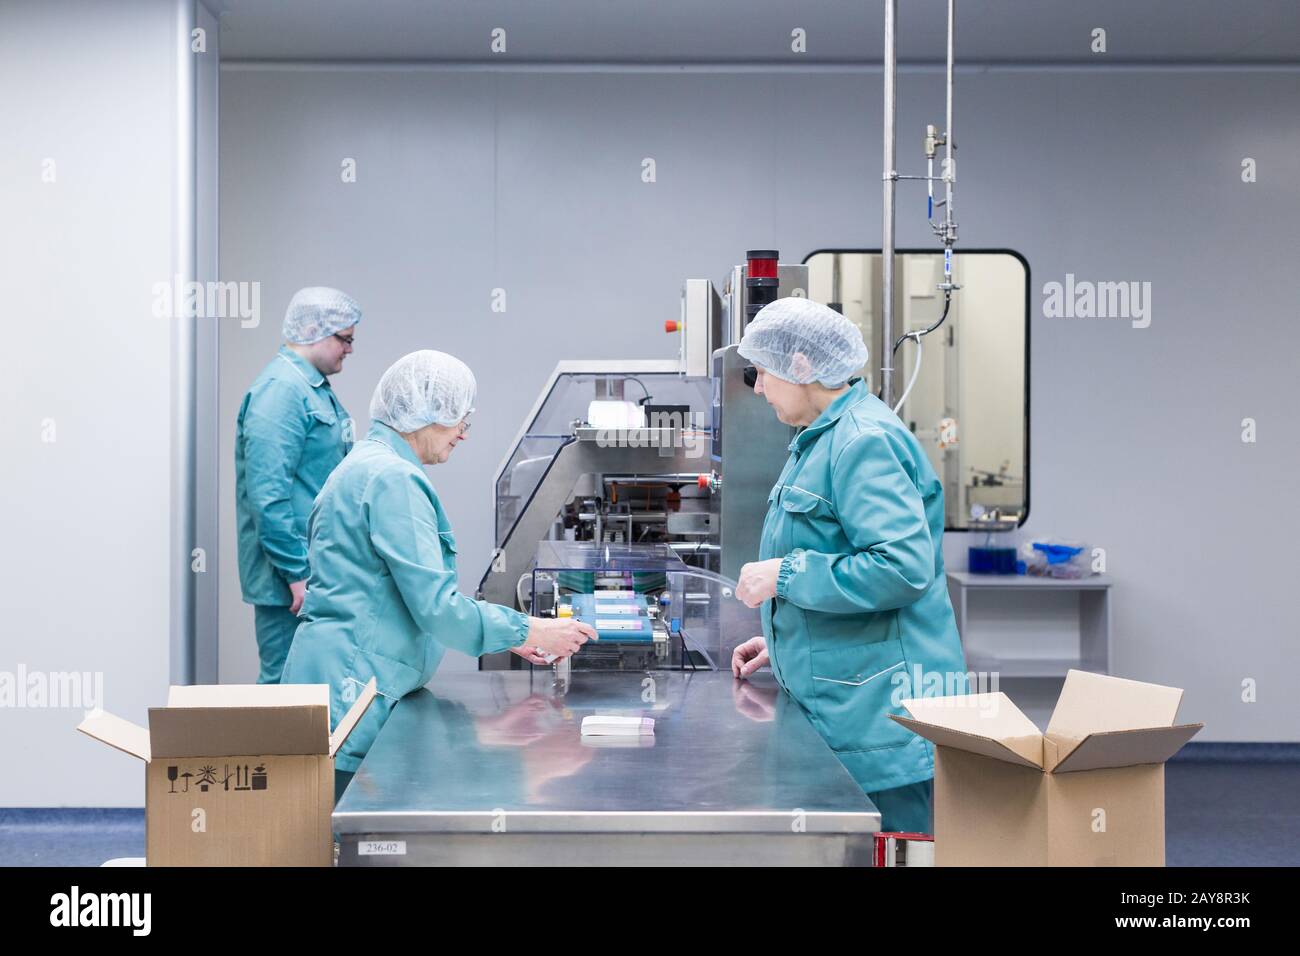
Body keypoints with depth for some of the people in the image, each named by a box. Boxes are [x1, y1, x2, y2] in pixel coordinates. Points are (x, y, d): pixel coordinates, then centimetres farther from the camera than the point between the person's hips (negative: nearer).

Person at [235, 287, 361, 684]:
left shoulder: (315, 388, 16)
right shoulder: (281, 390, -16)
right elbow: (268, 493, -23)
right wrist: (297, 573, -23)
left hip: (319, 571, 10)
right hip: (291, 578, -10)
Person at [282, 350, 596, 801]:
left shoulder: (366, 465, 18)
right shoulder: (394, 479, -14)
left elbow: (412, 595, 22)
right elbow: (436, 606, -19)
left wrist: (507, 634, 18)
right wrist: (530, 632, -9)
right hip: (353, 683, -10)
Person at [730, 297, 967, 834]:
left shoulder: (865, 440, -17)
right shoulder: (822, 438, 16)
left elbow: (902, 566, -27)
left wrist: (786, 574, -19)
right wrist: (783, 640, 24)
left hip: (880, 709, -10)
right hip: (837, 703, 11)